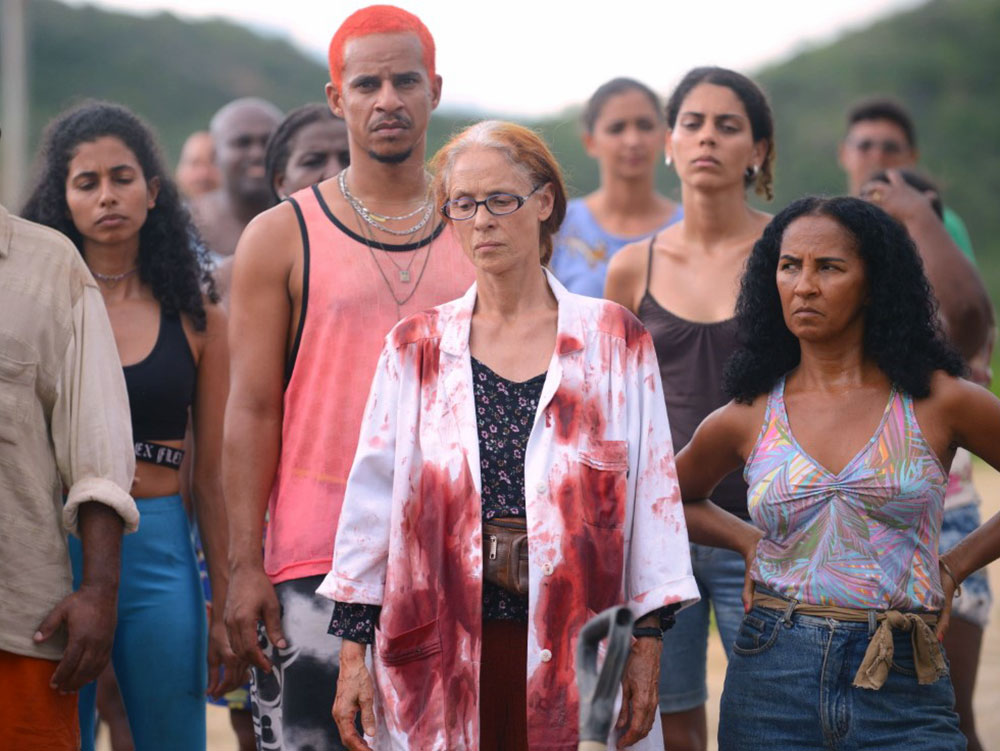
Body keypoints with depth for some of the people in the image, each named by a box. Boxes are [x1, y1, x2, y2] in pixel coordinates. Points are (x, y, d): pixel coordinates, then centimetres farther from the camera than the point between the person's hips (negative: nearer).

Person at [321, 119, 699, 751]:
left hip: (577, 643, -1)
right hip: (444, 646, 1)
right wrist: (353, 651, 2)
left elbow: (653, 492, 3)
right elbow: (373, 497, 7)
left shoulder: (616, 342, 5)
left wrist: (649, 641, -2)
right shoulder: (417, 350, 8)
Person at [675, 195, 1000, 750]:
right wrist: (749, 543, 9)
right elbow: (673, 498, 24)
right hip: (770, 688, 2)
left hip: (903, 696, -2)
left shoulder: (938, 403, -1)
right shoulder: (744, 421, 5)